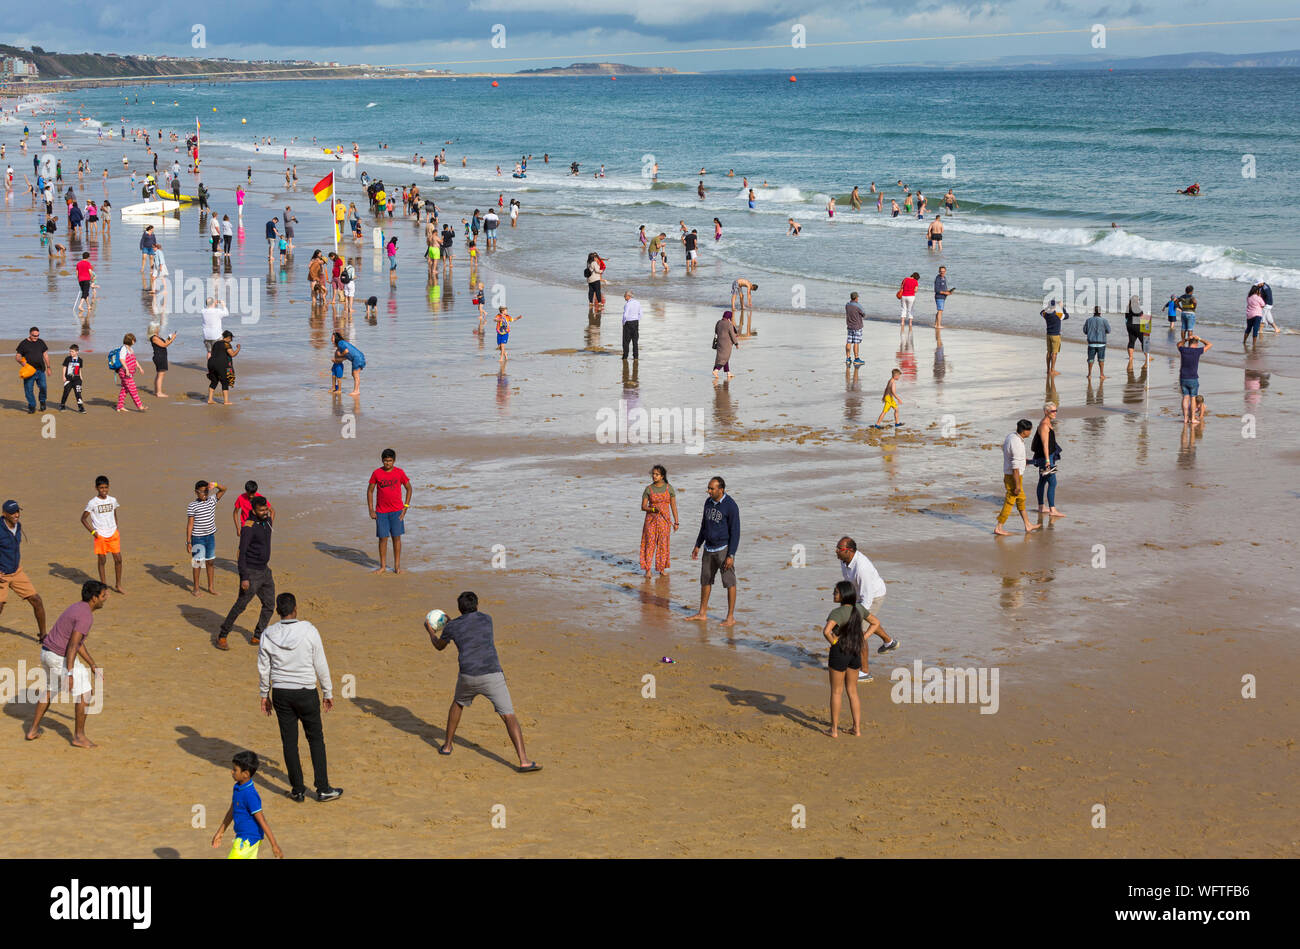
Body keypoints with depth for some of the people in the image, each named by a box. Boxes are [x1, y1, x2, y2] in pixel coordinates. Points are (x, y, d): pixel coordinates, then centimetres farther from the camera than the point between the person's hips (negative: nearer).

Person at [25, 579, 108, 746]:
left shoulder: (77, 608, 14)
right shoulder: (86, 616, -18)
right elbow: (73, 645, -25)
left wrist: (94, 666, 23)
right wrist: (69, 674, -28)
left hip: (46, 653, 10)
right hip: (62, 659, -10)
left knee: (49, 690, 28)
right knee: (84, 693, 0)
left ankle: (33, 730, 34)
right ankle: (79, 736, 5)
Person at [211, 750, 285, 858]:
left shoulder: (250, 795, -24)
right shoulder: (237, 788, 4)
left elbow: (262, 821, -23)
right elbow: (232, 810, 19)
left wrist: (274, 845, -20)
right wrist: (221, 832, 25)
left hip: (247, 840, -9)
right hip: (242, 836, 9)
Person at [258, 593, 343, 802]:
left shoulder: (268, 635, -5)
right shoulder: (309, 631, -11)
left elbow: (263, 669, 2)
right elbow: (321, 665, -6)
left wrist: (264, 695, 15)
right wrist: (328, 692, 5)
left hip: (281, 693, 2)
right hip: (306, 692, -2)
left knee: (289, 742, 9)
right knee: (316, 739, 10)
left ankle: (297, 790, 14)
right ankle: (323, 789, 10)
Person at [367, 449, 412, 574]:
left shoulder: (399, 473, -2)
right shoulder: (376, 473, -2)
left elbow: (408, 488, 8)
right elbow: (370, 491, 5)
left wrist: (406, 506, 1)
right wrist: (371, 510, -1)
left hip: (397, 511, 0)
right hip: (381, 511, 0)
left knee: (396, 537, 2)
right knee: (383, 538, 2)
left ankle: (397, 565, 11)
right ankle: (383, 566, 12)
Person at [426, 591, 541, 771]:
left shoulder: (452, 626, 8)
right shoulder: (487, 619, 13)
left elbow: (439, 646, 28)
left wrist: (431, 632, 49)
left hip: (467, 678, 1)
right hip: (492, 676, -1)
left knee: (458, 704, 33)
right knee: (509, 717, -3)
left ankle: (448, 745, 42)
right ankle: (524, 761, -16)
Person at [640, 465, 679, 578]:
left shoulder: (669, 488, -1)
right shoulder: (648, 489, -3)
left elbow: (673, 506, 4)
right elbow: (643, 507, 0)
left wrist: (676, 522, 2)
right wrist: (653, 509, -20)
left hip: (664, 520, 1)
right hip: (651, 519, -1)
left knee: (663, 544, 6)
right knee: (650, 543, -4)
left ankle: (662, 569, 16)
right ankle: (648, 570, -1)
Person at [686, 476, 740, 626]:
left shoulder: (731, 506, -17)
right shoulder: (708, 502, 5)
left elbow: (735, 532, -16)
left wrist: (731, 556, -19)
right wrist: (697, 546, 16)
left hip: (724, 548, -7)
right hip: (709, 548, 7)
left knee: (729, 582, -1)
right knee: (705, 580, 12)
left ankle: (731, 617, 5)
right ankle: (702, 614, 22)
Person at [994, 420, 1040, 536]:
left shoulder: (1011, 436, 4)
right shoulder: (1017, 444, -26)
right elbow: (1015, 467, -25)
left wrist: (1005, 476, 24)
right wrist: (1017, 486, -20)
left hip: (1007, 474, 10)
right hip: (1014, 477, -10)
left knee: (1021, 499, 18)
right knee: (1009, 502, 1)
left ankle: (1028, 525, 27)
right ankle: (999, 528, 7)